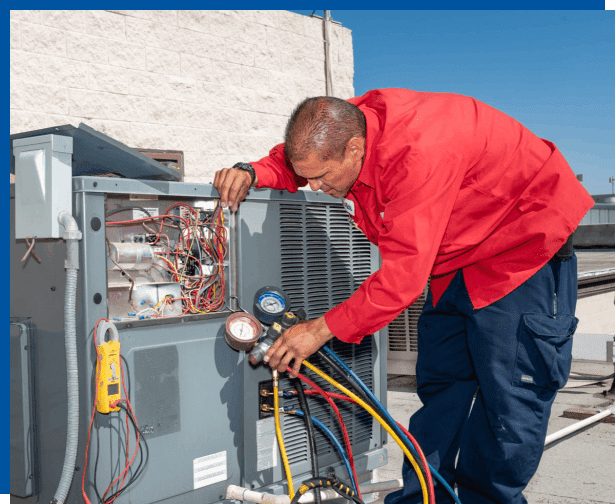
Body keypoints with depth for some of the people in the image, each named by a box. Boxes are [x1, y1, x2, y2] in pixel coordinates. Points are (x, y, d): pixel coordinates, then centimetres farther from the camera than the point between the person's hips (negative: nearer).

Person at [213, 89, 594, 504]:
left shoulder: (419, 151, -39)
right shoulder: (343, 128, -13)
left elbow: (405, 273, -39)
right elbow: (291, 162, 7)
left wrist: (323, 329, -33)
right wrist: (253, 172, -17)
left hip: (523, 244, -8)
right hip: (458, 258, 8)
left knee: (510, 391, -9)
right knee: (439, 382, 7)